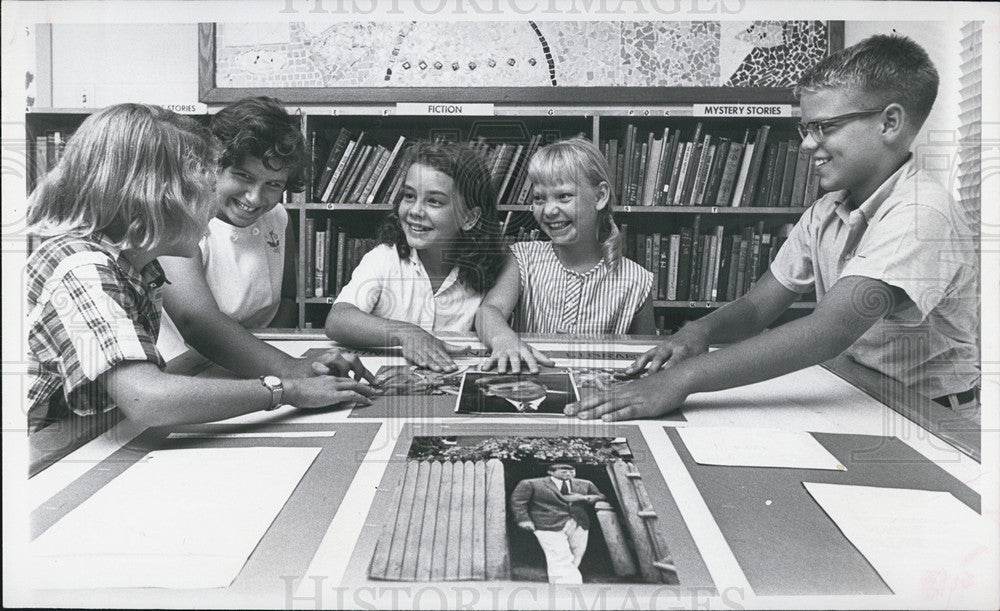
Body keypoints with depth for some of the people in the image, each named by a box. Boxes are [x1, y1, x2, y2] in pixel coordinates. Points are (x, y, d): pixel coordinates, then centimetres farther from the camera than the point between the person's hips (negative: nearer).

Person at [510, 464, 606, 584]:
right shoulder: (531, 484, 3)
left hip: (579, 527, 5)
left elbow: (601, 498, 16)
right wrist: (524, 519, -13)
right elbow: (517, 501, 0)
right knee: (561, 561, -13)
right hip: (550, 527, -5)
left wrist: (584, 498, -2)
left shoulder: (585, 485, 16)